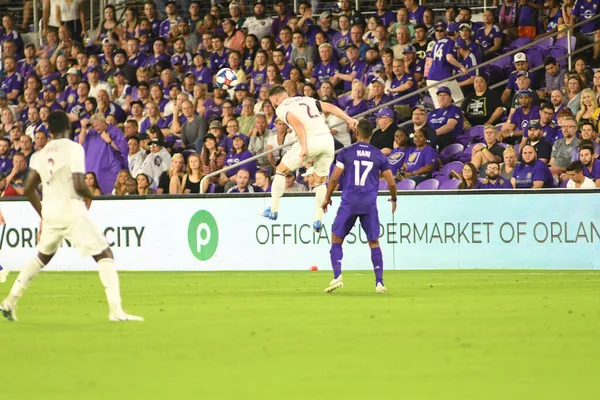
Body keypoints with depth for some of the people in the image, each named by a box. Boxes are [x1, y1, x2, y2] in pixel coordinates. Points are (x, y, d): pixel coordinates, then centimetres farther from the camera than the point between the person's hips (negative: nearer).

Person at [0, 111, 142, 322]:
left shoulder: (44, 152, 10)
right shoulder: (74, 148, -9)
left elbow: (28, 188, 12)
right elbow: (78, 185, -18)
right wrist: (89, 195, 3)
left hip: (50, 214, 6)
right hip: (73, 213, -6)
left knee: (42, 257, 27)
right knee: (104, 255, -1)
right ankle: (116, 310, -14)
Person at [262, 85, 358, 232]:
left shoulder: (281, 108, 8)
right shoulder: (308, 100, 27)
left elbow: (297, 123, -11)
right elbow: (330, 107, 12)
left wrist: (304, 147, -19)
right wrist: (348, 119, 4)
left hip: (311, 140, -5)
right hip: (327, 139, 5)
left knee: (281, 170, 15)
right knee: (320, 181, 20)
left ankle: (273, 210, 16)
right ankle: (318, 220, 15)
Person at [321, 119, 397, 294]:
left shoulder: (346, 153, 0)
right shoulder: (379, 156, 5)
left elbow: (334, 177, -4)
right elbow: (391, 182, 6)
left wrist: (327, 197, 10)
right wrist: (394, 199, 25)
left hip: (349, 203, -2)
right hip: (370, 205, 2)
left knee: (336, 239, 9)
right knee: (374, 243, 11)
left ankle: (337, 276, -7)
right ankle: (379, 282, 6)